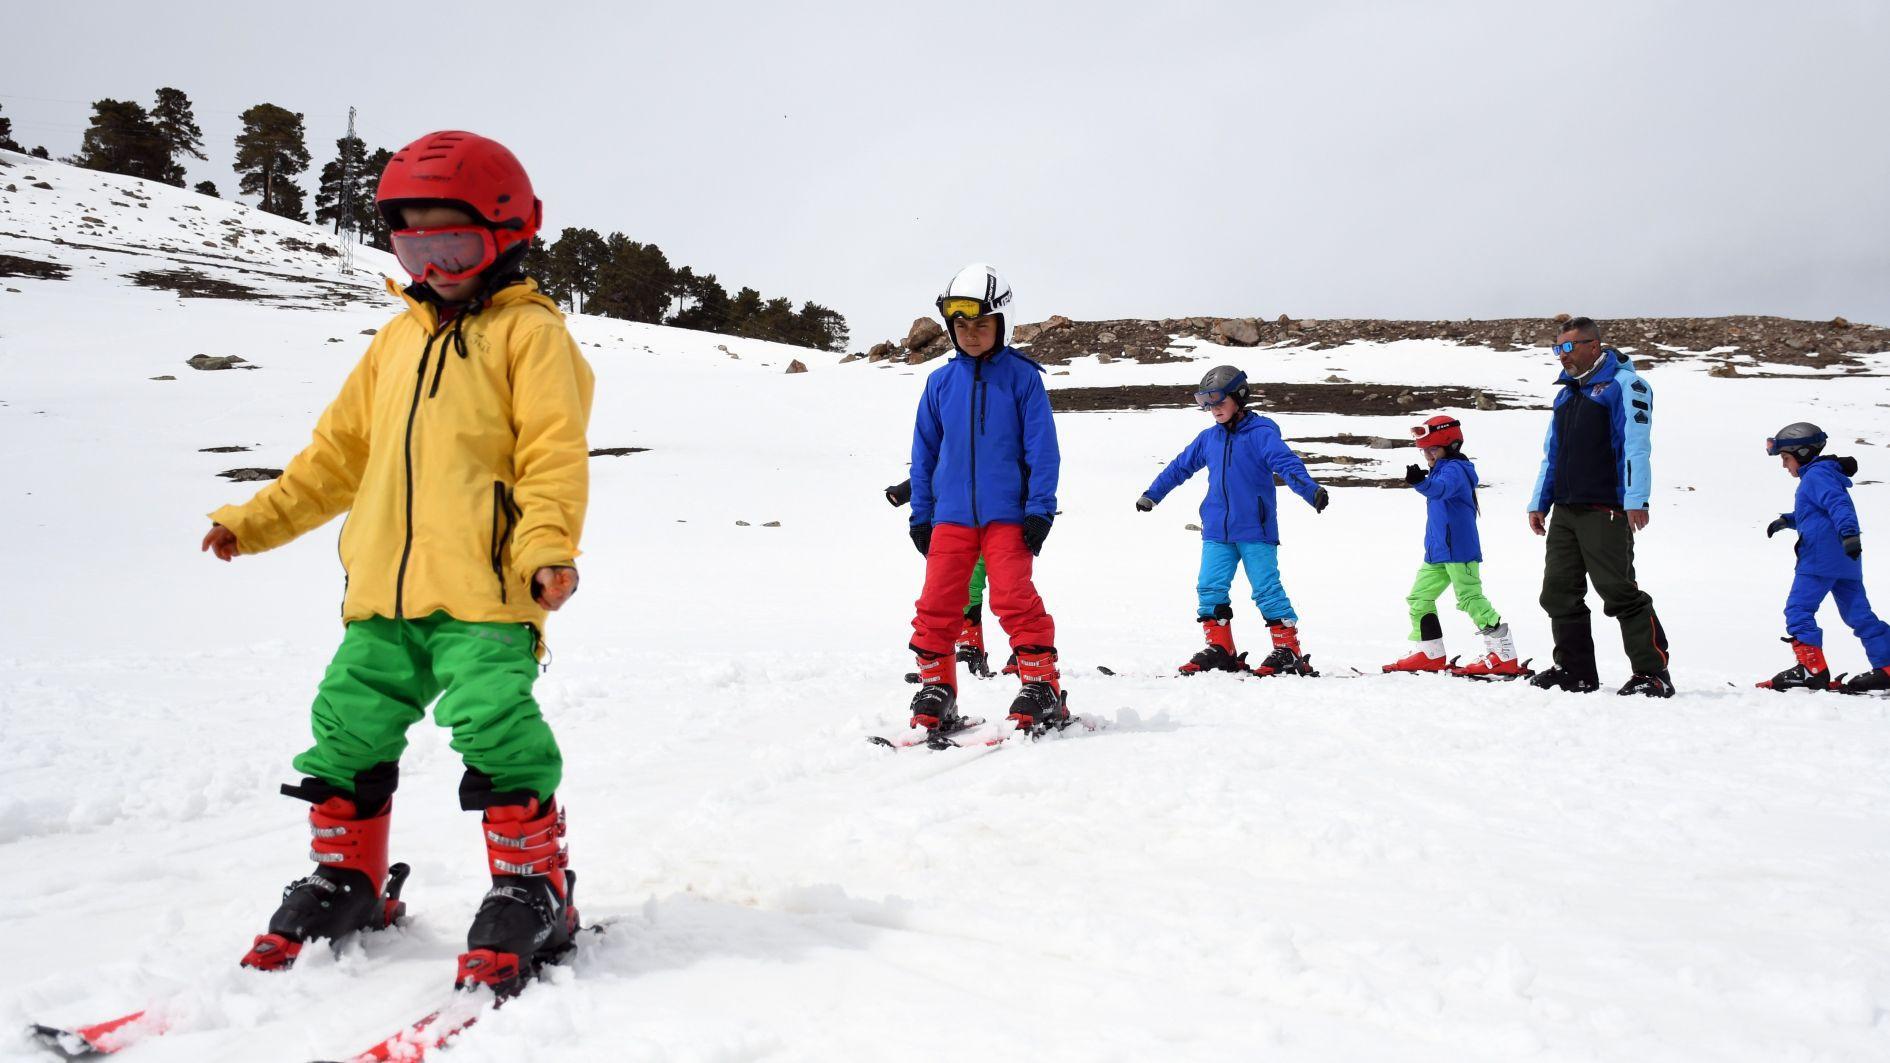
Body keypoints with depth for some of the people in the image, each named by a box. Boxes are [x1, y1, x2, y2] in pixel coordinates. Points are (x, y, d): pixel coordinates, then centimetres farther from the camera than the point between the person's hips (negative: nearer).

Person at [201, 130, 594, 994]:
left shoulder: (529, 332, -1)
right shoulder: (398, 339, 20)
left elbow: (554, 454, -10)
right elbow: (341, 449, 25)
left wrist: (548, 548, -24)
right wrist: (259, 519, 22)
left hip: (485, 592, -7)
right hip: (383, 589, 7)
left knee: (495, 728, -14)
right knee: (348, 728, 11)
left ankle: (532, 891, 2)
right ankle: (348, 881, 28)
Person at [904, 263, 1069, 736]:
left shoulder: (1022, 376, -2)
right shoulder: (940, 381, 8)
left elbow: (1042, 447, -3)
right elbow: (925, 451, 14)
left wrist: (1039, 509, -9)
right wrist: (920, 514, 11)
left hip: (1007, 514, -4)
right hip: (951, 515, 4)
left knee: (1014, 600, -9)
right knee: (936, 605, 2)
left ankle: (1043, 687, 4)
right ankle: (935, 691, 13)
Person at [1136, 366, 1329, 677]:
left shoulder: (1261, 432, -7)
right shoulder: (1208, 438, 12)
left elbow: (1287, 463, -19)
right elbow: (1180, 467, 25)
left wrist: (1310, 490, -37)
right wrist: (1151, 494, 34)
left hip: (1255, 530, -6)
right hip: (1217, 531, 6)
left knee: (1267, 589, -4)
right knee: (1209, 588, 0)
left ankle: (1288, 649, 5)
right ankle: (1219, 648, 9)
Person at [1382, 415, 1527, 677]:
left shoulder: (1454, 469, -13)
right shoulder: (1441, 470, 18)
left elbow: (1440, 488, -36)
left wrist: (1421, 481, -53)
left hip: (1459, 550, -10)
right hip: (1436, 552, 10)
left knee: (1471, 599, -10)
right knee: (1419, 598, 10)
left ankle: (1504, 655, -5)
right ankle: (1430, 654, 17)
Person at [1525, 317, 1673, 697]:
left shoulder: (1624, 385, -3)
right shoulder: (1566, 392, 21)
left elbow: (1636, 447, -13)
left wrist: (1636, 501, -21)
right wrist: (1539, 502, 18)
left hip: (1605, 511, -8)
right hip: (1564, 511, 8)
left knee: (1619, 592, -10)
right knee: (1559, 593, 7)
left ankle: (1653, 673, -3)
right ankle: (1575, 671, 16)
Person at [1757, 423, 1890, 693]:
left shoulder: (1816, 474, -7)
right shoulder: (1819, 475, 23)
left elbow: (1838, 504, -24)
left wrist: (1848, 533, -37)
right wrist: (1787, 520, 28)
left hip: (1821, 558, -10)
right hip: (1845, 560, 10)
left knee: (1798, 609, -7)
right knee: (1858, 613, 8)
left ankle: (1812, 669, -12)